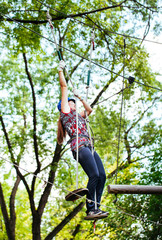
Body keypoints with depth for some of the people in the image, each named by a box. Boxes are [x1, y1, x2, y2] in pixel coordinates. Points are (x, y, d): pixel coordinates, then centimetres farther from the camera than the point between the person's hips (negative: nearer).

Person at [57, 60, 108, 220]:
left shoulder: (78, 116, 32)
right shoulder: (65, 111, 13)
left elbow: (89, 110, 50)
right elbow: (64, 86, 16)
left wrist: (80, 98, 48)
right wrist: (61, 70, 23)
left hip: (89, 148, 8)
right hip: (79, 147, -8)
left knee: (102, 176, -8)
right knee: (94, 175, -21)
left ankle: (96, 208, -9)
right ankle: (90, 210, -21)